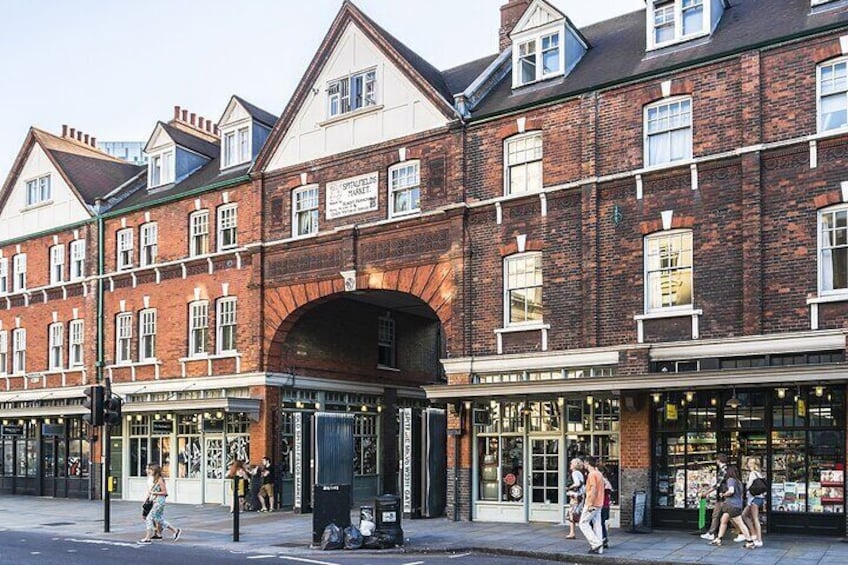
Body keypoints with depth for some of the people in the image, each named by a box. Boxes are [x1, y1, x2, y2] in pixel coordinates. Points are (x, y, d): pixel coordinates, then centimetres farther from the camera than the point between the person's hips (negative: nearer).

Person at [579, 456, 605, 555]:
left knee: (583, 523, -1)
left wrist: (590, 504, -21)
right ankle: (599, 548, 8)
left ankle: (596, 543, -8)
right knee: (596, 525, 9)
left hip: (592, 504, -9)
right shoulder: (598, 473, 15)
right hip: (599, 504, 9)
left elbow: (594, 490, -22)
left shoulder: (592, 474, -14)